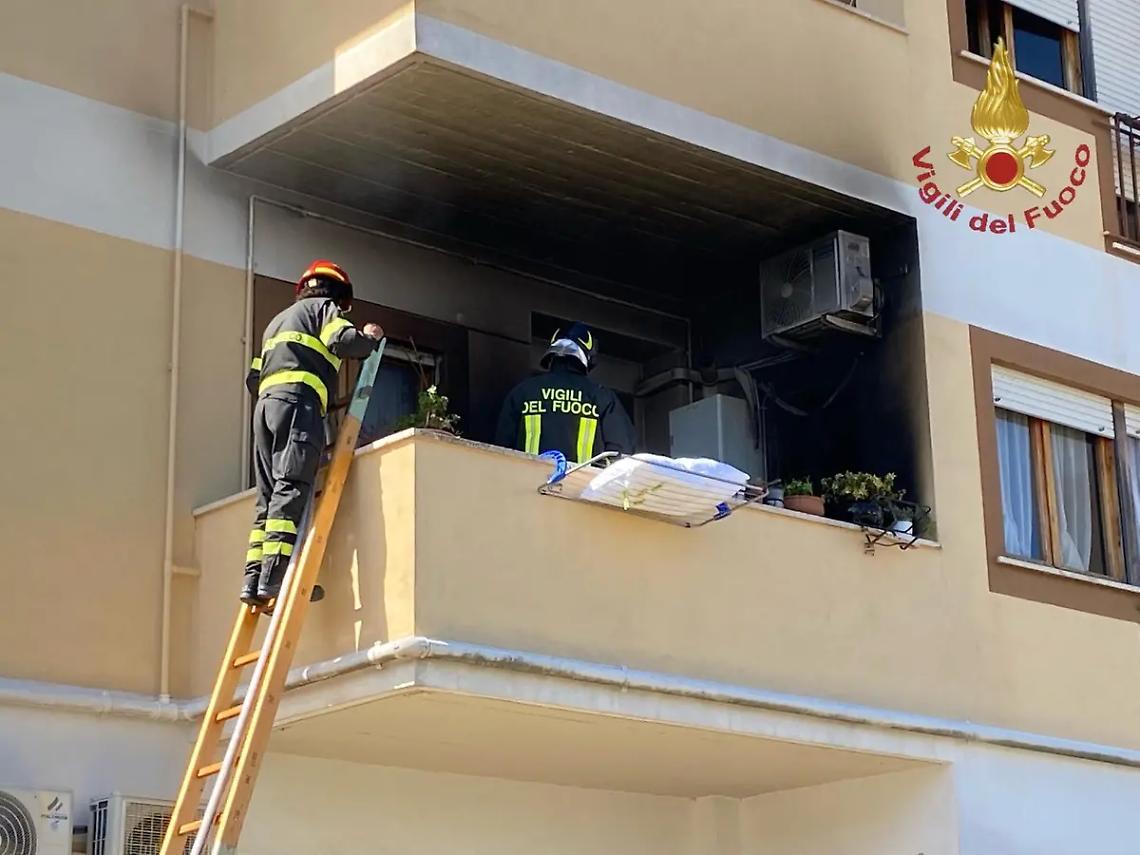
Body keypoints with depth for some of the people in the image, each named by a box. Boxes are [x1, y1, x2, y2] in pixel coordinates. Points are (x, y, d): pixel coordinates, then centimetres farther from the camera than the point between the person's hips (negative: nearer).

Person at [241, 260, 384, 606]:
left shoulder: (278, 321, 37)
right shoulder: (325, 308, 14)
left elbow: (254, 378, 31)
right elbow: (343, 340, -7)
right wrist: (370, 338, 12)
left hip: (265, 403, 8)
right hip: (299, 399, -8)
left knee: (269, 496, 3)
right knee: (291, 489, -18)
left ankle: (255, 579, -8)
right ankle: (275, 575, -31)